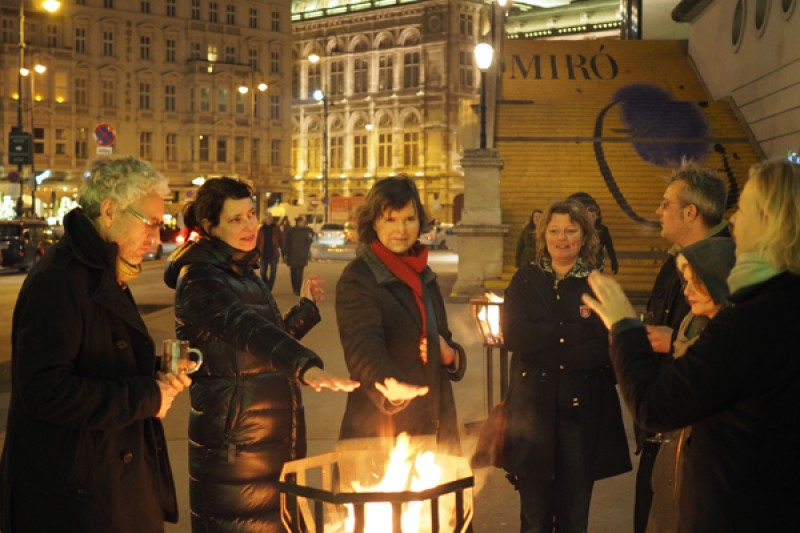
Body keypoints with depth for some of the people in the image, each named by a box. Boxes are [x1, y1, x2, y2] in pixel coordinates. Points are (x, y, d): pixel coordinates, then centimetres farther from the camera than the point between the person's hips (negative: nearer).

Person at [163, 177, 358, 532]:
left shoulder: (245, 274, 13)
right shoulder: (199, 279, -15)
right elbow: (245, 330, -34)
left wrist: (305, 308, 23)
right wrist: (305, 367, -48)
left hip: (278, 436, 8)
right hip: (234, 445, -8)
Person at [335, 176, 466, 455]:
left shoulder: (424, 275, 12)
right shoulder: (357, 278, -11)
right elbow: (363, 346, -26)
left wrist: (449, 355, 0)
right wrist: (388, 384, -46)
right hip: (379, 431, -6)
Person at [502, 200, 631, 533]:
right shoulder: (525, 280, 6)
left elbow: (606, 347, -9)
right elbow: (512, 334, -10)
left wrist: (545, 351, -15)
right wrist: (577, 331, -14)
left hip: (582, 413, 0)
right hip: (533, 412, 0)